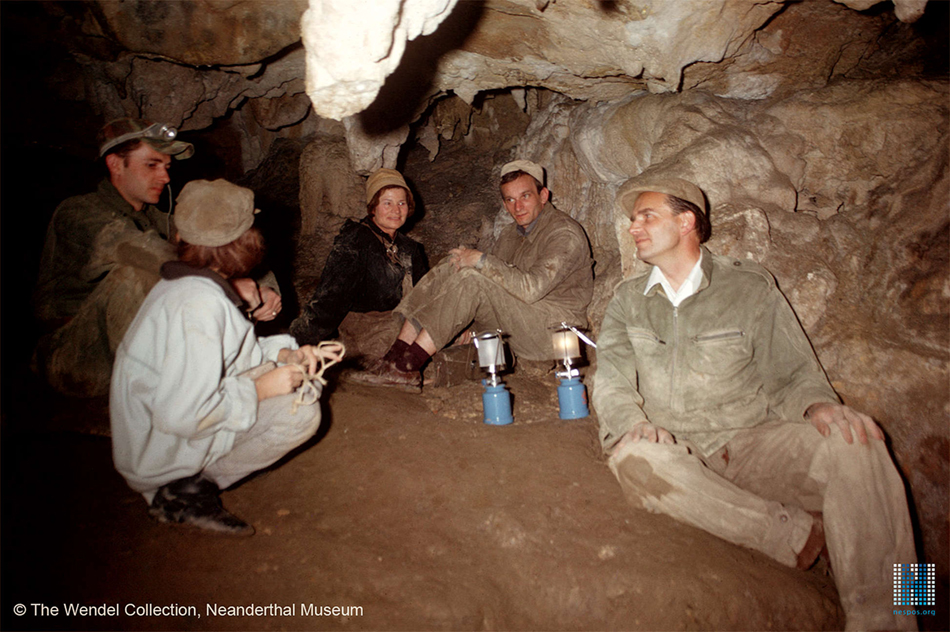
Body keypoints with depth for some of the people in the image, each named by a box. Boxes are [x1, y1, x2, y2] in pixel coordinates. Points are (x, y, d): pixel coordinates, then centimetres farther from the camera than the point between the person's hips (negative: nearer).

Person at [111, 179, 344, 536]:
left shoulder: (188, 281, 1)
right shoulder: (199, 303, -30)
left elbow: (232, 352, 13)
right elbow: (181, 415, -33)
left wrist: (288, 353, -3)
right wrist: (257, 390, -21)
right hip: (162, 451, -9)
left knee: (305, 383, 5)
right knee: (300, 412, -21)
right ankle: (186, 491, -8)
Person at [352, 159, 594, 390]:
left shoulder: (565, 233, -13)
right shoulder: (510, 234, 14)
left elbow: (532, 288, -27)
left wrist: (482, 260, -22)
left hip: (552, 335, -7)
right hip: (516, 326, 8)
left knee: (471, 278, -27)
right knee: (451, 266, -8)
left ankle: (406, 367, -26)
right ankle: (396, 354, -18)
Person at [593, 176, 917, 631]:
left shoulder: (748, 287, 7)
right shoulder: (628, 300, 12)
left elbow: (792, 373, 7)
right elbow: (612, 376, 1)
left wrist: (820, 405, -18)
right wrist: (632, 421, -22)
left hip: (749, 440, 0)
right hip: (673, 451, 1)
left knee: (852, 443, -29)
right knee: (634, 458, -35)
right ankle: (797, 533, -21)